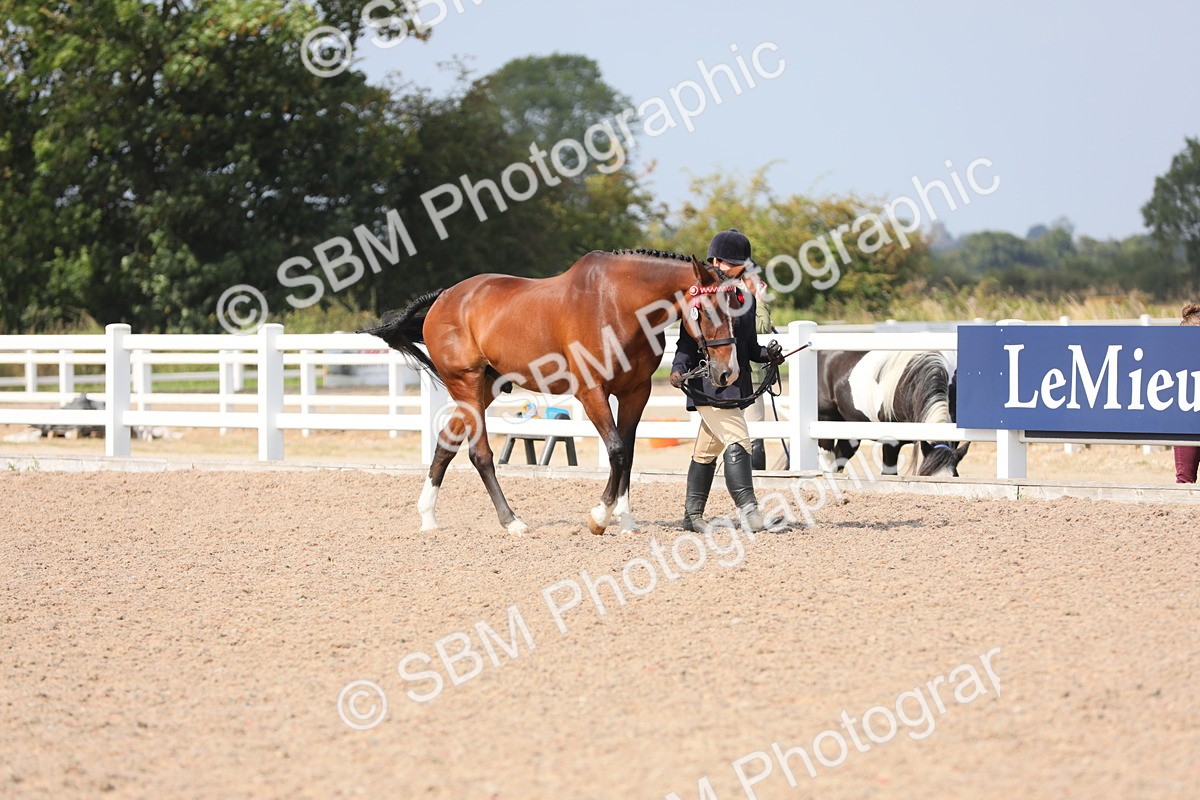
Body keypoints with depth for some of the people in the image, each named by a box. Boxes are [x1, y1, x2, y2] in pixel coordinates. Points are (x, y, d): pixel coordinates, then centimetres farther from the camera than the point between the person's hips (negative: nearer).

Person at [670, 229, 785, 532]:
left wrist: (767, 354, -2)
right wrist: (679, 368, -23)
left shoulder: (746, 298, 13)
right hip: (707, 384, -7)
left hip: (736, 386, 7)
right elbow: (687, 341, -7)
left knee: (708, 449, 14)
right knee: (737, 441, -18)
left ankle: (692, 514, 22)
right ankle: (748, 510, -24)